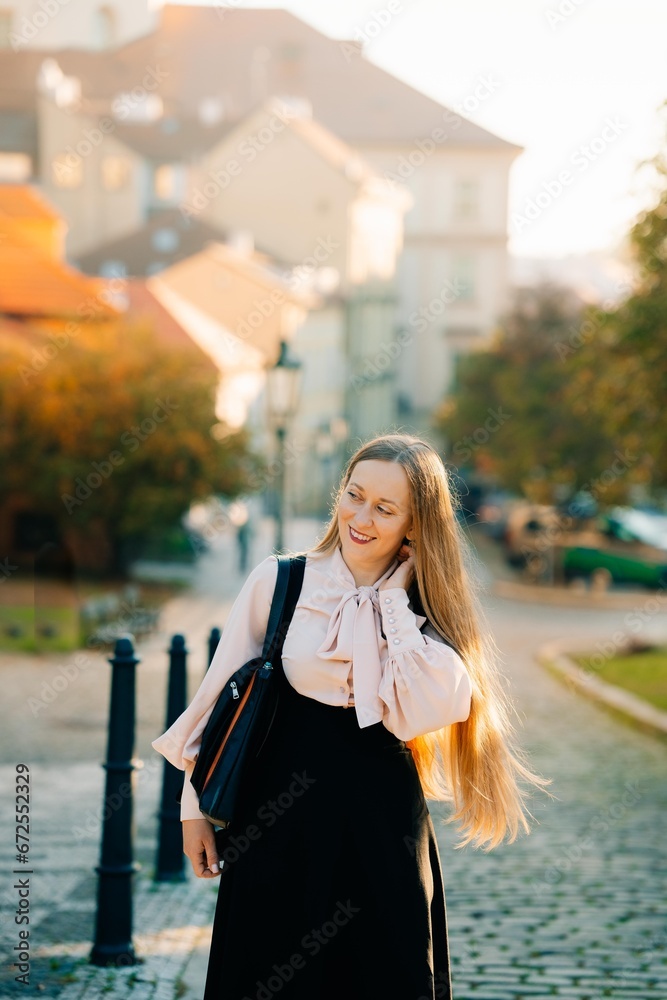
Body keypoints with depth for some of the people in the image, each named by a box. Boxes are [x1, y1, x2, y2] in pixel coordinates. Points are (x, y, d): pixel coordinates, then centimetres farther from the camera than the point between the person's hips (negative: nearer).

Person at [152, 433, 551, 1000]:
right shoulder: (280, 581, -3)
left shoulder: (425, 612, 0)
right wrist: (196, 805, 4)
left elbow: (426, 710, -18)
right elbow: (222, 695, 3)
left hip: (382, 825, 1)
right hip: (277, 821, -1)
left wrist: (394, 600, -12)